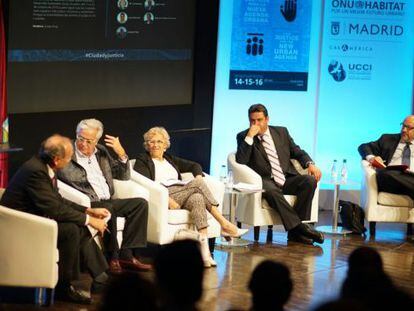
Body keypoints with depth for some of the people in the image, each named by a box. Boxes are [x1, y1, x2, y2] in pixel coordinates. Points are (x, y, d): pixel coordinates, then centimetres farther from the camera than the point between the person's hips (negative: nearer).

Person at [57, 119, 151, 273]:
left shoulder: (101, 152, 17)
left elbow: (124, 176, 19)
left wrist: (121, 153, 6)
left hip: (108, 202, 7)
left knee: (140, 203, -11)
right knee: (107, 208, -35)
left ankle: (126, 255, -17)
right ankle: (113, 257, -22)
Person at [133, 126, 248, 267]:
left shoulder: (170, 159, 31)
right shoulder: (142, 161, 12)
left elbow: (194, 165, 28)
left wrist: (198, 177, 3)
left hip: (181, 196, 5)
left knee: (197, 199, -31)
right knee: (198, 184, -25)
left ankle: (204, 249, -42)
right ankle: (224, 224, -28)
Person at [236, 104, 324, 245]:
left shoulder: (281, 132, 16)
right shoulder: (243, 137, 6)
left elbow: (298, 152, 20)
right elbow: (241, 161, -8)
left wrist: (310, 164, 0)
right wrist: (250, 137, -14)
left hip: (287, 179, 4)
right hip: (266, 182, -4)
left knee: (310, 180, -24)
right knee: (271, 191, -38)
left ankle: (295, 232, -24)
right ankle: (299, 227, -35)